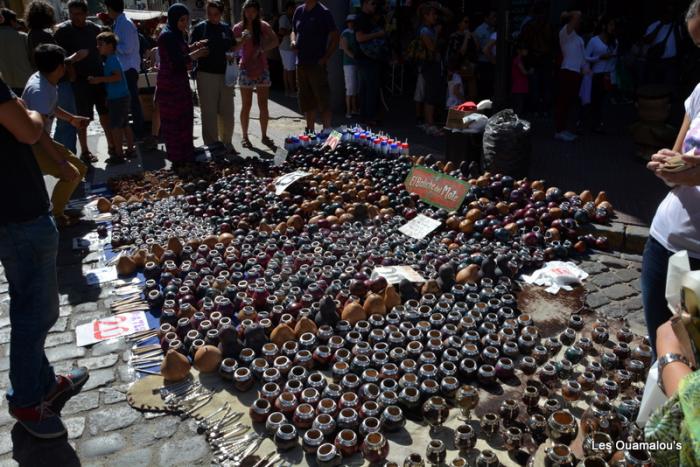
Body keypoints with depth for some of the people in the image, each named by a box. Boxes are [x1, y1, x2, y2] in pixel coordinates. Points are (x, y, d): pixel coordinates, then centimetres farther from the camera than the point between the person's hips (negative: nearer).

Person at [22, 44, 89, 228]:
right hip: (29, 145, -10)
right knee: (70, 174, -22)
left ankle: (57, 208, 20)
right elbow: (39, 131, -32)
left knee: (80, 169, 9)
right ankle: (55, 215, -4)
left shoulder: (48, 82, 2)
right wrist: (62, 162, -34)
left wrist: (72, 119, 30)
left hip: (42, 140, 10)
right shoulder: (39, 90, -27)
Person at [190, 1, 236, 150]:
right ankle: (211, 145, 7)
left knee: (227, 111, 9)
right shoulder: (200, 28, 1)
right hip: (206, 74, -4)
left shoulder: (227, 28, 11)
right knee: (209, 112, -1)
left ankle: (227, 142, 24)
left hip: (225, 74, 4)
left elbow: (233, 48, 21)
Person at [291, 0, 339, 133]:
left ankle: (327, 131, -1)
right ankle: (310, 131, 22)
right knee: (306, 100, 12)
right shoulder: (299, 11, 12)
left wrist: (326, 58, -12)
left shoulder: (323, 13, -6)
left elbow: (335, 37, -6)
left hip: (317, 64, -7)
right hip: (301, 63, 7)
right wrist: (293, 41, 2)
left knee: (323, 99, -6)